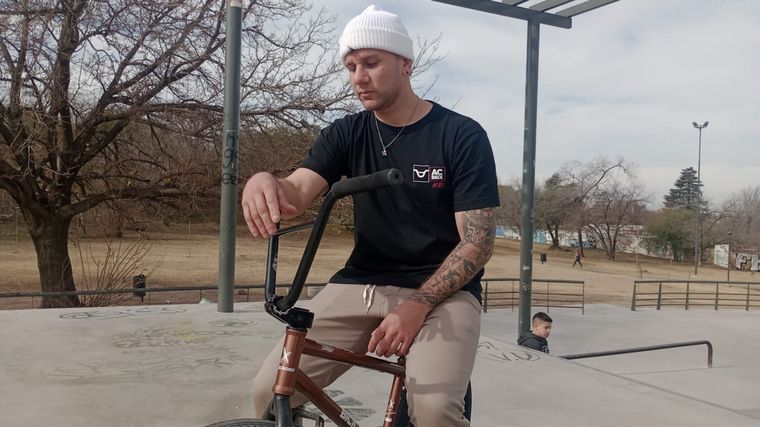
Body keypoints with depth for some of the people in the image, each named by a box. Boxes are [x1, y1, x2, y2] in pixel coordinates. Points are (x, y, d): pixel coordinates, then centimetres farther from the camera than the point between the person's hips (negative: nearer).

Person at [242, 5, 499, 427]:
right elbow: (295, 194, -9)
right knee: (270, 390, -14)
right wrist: (264, 182, -35)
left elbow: (478, 242, -9)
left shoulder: (463, 136, -5)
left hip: (441, 290, -3)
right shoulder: (346, 133, 6)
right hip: (360, 285, 3)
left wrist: (417, 305, -23)